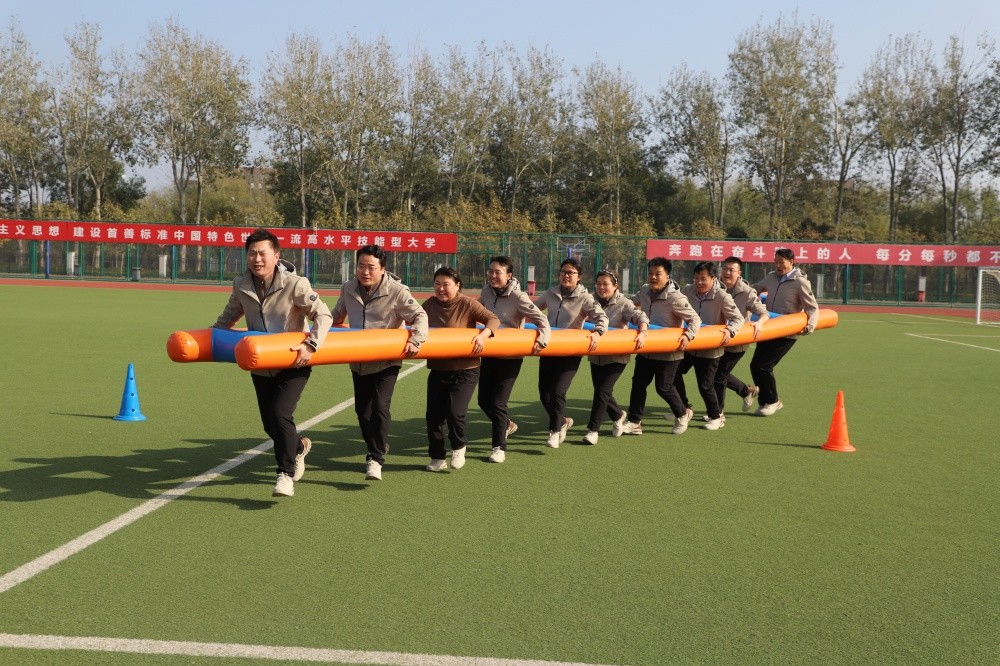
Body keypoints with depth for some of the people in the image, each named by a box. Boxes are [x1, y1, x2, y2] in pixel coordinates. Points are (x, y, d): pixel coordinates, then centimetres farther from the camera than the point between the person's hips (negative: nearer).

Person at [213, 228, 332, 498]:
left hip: (293, 364, -5)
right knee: (269, 423, 13)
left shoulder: (294, 284, -18)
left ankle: (285, 475, -11)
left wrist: (311, 345, -29)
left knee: (280, 414, -23)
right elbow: (229, 316, 18)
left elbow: (323, 316, -17)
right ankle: (299, 446, 46)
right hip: (261, 366, 6)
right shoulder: (241, 286, -2)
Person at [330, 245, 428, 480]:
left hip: (387, 361, -5)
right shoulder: (349, 288, 2)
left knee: (380, 406, -19)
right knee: (362, 410, 13)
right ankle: (379, 447, 35)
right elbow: (337, 315, 20)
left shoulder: (396, 291, -14)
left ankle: (375, 459, -17)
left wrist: (415, 339, -28)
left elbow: (419, 316, -14)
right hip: (358, 362, 6)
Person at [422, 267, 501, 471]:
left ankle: (459, 448, 16)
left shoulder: (468, 304, -9)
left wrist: (483, 334, -31)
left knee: (455, 412, -15)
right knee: (433, 416, 4)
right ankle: (437, 458, 22)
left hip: (464, 372, -5)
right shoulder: (430, 304, 6)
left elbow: (493, 320, -13)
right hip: (437, 371, 5)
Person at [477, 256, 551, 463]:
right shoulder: (486, 291, 2)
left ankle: (499, 448, 8)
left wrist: (542, 338, -34)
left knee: (498, 402, -7)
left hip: (511, 357, -6)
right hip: (489, 353, 6)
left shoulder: (517, 297, -16)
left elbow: (540, 319, -19)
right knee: (484, 400, 12)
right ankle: (507, 425, 41)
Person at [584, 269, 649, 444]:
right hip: (596, 356, 5)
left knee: (602, 391, -12)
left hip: (616, 357, -5)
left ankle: (593, 429, -4)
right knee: (600, 390, 14)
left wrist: (642, 332, -36)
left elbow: (640, 317, -17)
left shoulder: (624, 304, -7)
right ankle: (618, 415, 42)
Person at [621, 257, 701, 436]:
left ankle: (682, 414, 29)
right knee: (638, 383, 7)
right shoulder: (644, 291, 1)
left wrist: (688, 335, -34)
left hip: (668, 352, -7)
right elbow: (633, 304, 24)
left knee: (663, 387, 2)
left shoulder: (676, 298, -21)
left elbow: (695, 319, -19)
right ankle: (634, 422, 17)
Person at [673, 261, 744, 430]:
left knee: (705, 385, -1)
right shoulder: (687, 290, -5)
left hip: (710, 350, -5)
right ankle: (683, 408, 31)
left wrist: (730, 330, -34)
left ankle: (716, 416, 22)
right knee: (674, 372, 12)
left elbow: (738, 318, -16)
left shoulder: (722, 297, -18)